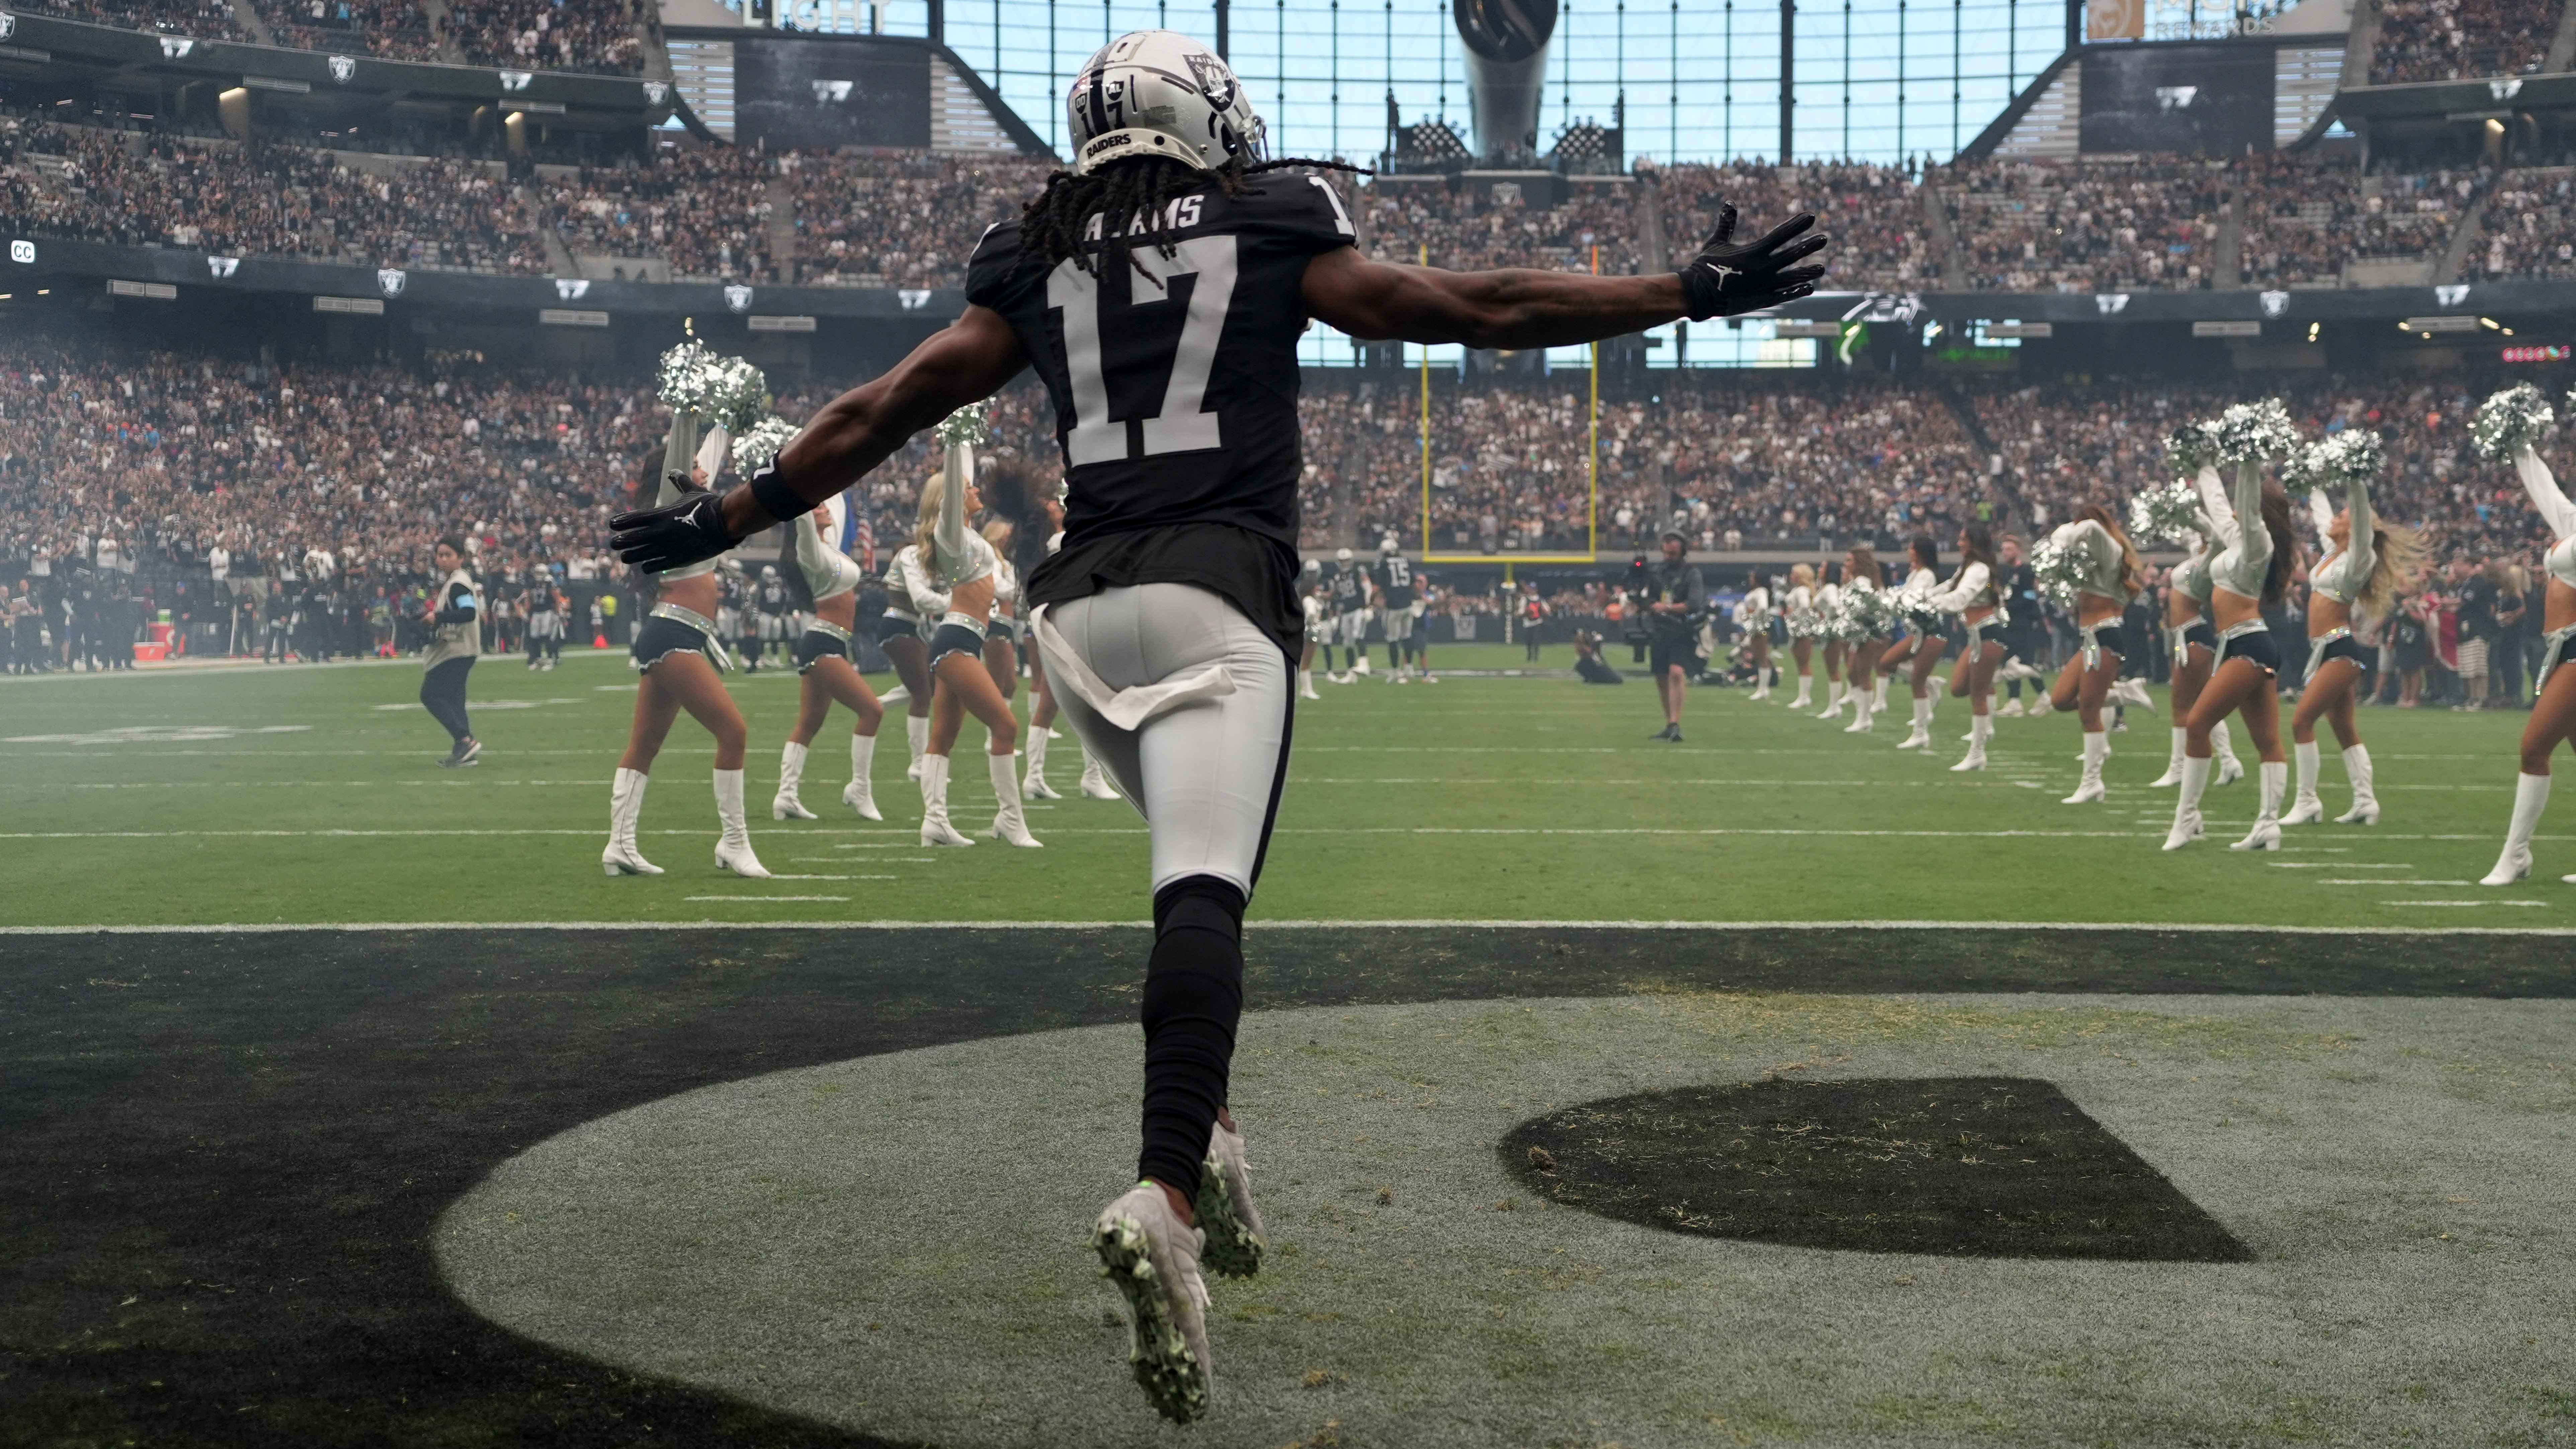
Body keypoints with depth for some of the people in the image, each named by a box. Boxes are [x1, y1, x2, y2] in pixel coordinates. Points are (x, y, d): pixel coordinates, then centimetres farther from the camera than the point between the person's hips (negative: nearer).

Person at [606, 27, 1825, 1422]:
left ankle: (1205, 1128, 14)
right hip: (1216, 593, -4)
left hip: (1081, 605, 4)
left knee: (1200, 863, 23)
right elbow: (1479, 310, 9)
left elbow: (882, 409, 18)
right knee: (1203, 896, -17)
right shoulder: (1272, 236, 9)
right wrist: (1690, 293, 16)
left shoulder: (1034, 266, 17)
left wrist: (727, 516, 29)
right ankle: (1165, 1191, -35)